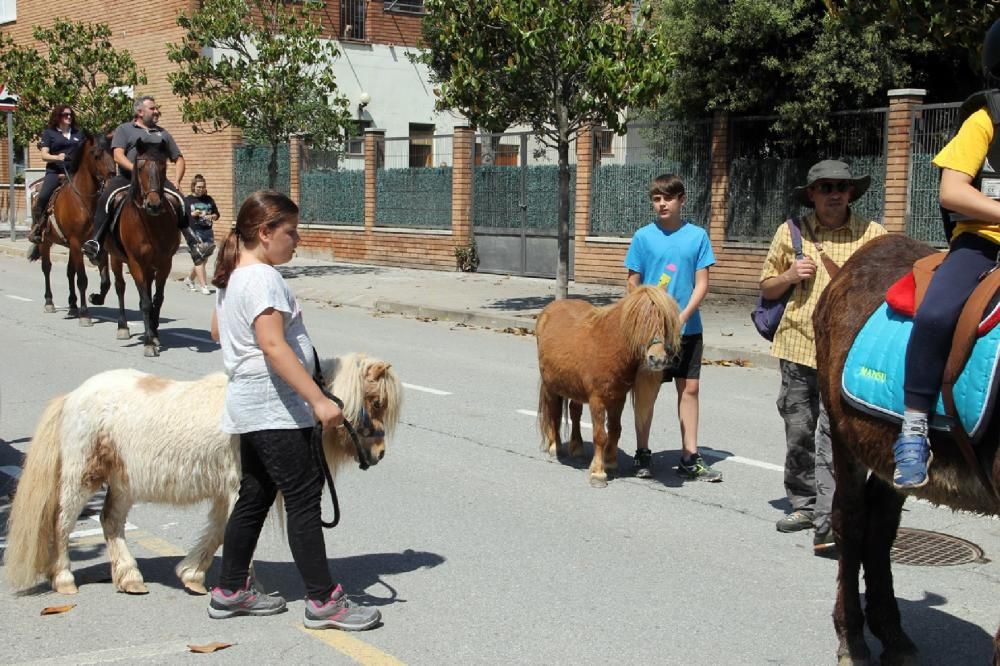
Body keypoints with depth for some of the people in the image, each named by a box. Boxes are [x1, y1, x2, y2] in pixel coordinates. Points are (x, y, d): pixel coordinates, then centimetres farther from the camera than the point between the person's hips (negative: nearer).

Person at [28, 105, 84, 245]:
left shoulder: (79, 133, 17)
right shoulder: (49, 133, 9)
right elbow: (44, 155, 1)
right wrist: (57, 157, -19)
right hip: (55, 172, -3)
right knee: (42, 197, -24)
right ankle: (36, 228, -13)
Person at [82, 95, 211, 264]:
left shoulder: (163, 133, 23)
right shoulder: (124, 129, 12)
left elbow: (179, 159, 23)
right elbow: (118, 155, -3)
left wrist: (177, 182, 5)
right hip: (128, 177, -2)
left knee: (179, 199, -25)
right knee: (107, 194, -32)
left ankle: (193, 244, -25)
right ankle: (95, 241, -32)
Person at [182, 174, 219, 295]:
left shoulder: (209, 200, 12)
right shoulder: (187, 200, 2)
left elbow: (217, 214, 18)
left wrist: (212, 216, -4)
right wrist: (192, 214, -15)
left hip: (207, 232, 5)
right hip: (194, 232, -5)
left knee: (204, 258, 10)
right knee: (199, 260, -9)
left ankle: (189, 279, 31)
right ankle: (204, 286, -7)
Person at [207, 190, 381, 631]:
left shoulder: (232, 276, 13)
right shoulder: (263, 278, -18)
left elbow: (218, 330, 27)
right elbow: (274, 345, -28)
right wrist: (318, 400, -31)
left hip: (251, 407, 11)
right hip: (274, 409, -11)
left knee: (255, 496, 16)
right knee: (303, 497, -7)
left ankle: (231, 591, 24)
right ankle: (323, 601, -3)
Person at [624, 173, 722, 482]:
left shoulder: (697, 236, 0)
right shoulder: (643, 236, -1)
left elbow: (702, 283, -2)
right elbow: (633, 284, 1)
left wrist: (683, 316, -15)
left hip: (687, 327, 1)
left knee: (689, 388, 5)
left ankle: (690, 458, 13)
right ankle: (642, 454, 17)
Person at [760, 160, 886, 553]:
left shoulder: (872, 234, 4)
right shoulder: (791, 232, 8)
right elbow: (767, 289, 15)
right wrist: (790, 275, -5)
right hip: (797, 346, 3)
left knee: (833, 437, -10)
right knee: (798, 432, 12)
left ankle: (827, 524, -12)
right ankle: (803, 504, 27)